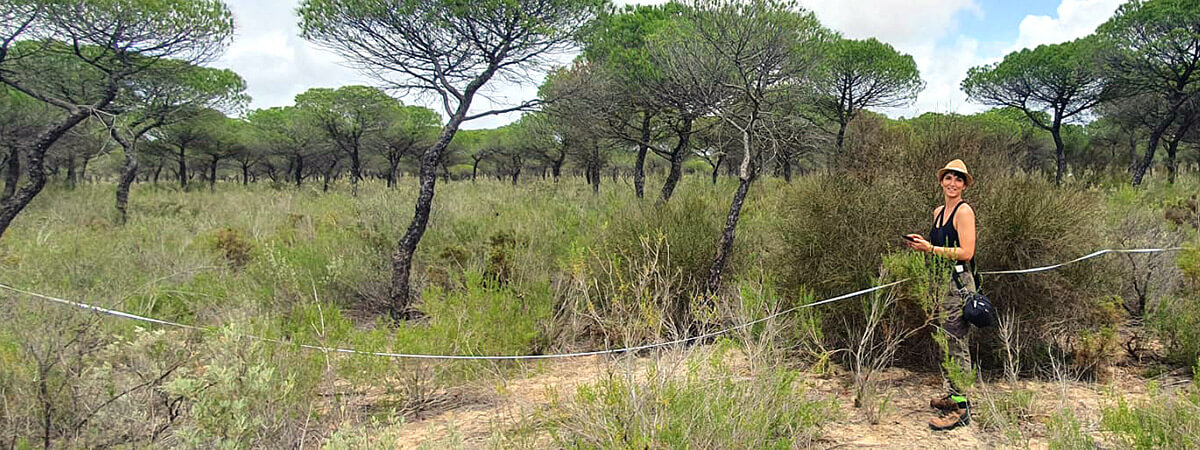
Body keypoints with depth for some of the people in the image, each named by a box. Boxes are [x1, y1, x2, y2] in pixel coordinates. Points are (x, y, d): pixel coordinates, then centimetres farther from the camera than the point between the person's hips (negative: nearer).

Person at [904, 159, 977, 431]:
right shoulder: (938, 212, 15)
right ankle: (953, 397, 24)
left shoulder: (964, 211, -10)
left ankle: (961, 409, -1)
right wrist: (922, 244, 8)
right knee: (945, 342, 13)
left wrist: (931, 249, -17)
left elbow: (966, 252, -17)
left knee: (955, 343, -6)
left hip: (959, 283, -9)